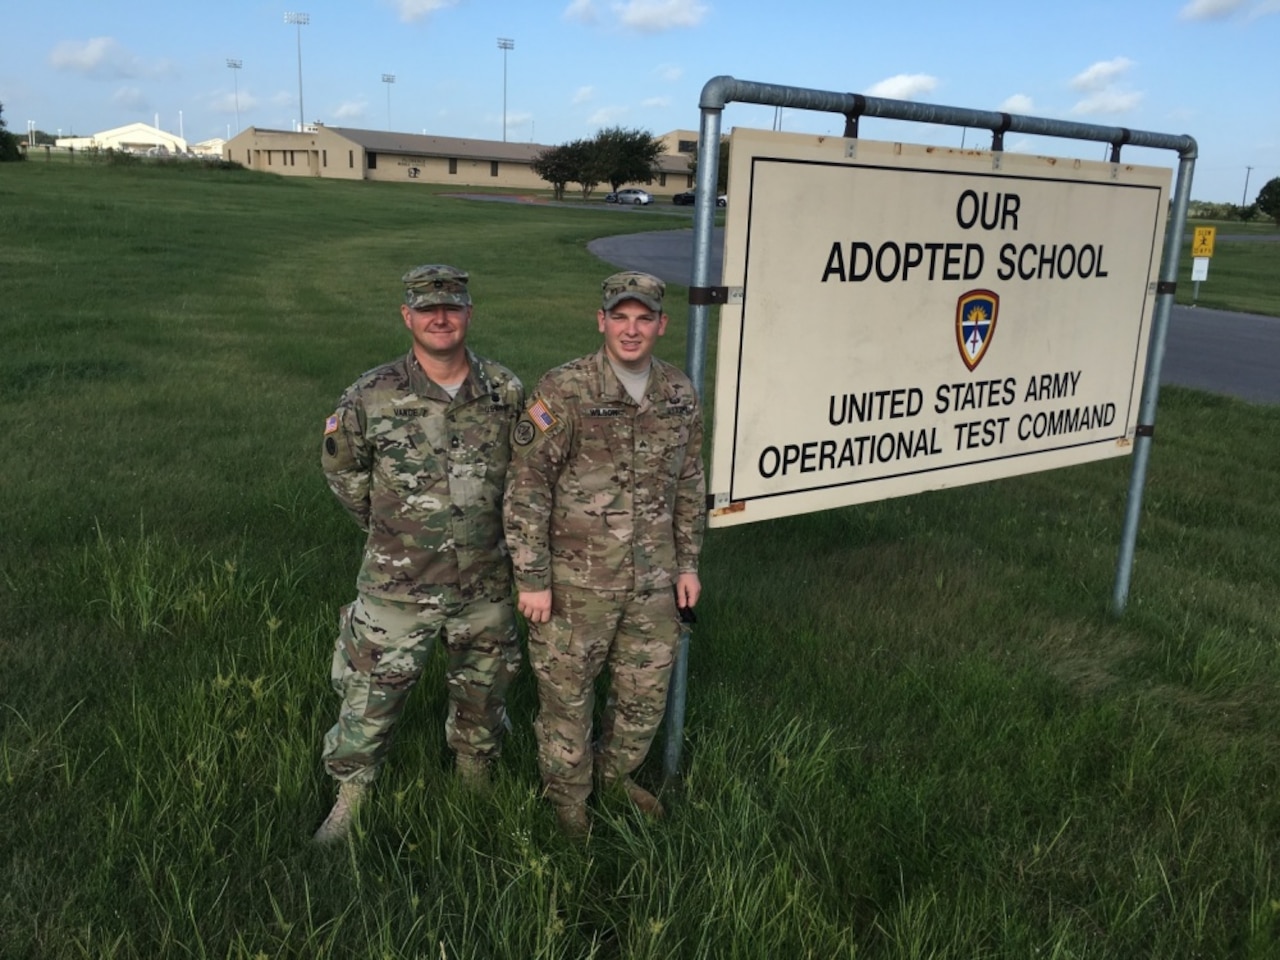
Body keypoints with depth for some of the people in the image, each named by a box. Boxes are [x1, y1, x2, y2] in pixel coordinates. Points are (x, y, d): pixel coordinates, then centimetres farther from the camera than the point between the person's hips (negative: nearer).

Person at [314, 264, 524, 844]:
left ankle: (475, 789, 45)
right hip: (398, 584, -2)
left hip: (485, 584, 3)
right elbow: (342, 471, 5)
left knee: (483, 695, 19)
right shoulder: (372, 397, -12)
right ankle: (349, 801, 32)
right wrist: (390, 529, 10)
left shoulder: (505, 391, -5)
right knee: (371, 697, 7)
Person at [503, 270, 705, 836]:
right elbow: (526, 486, -13)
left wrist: (688, 562, 12)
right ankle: (568, 794, 37)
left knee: (646, 693, 18)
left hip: (654, 581, 5)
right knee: (567, 693, 12)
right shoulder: (564, 392, -15)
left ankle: (617, 773, 45)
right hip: (577, 581, -4)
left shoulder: (680, 396, 2)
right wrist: (531, 578, -14)